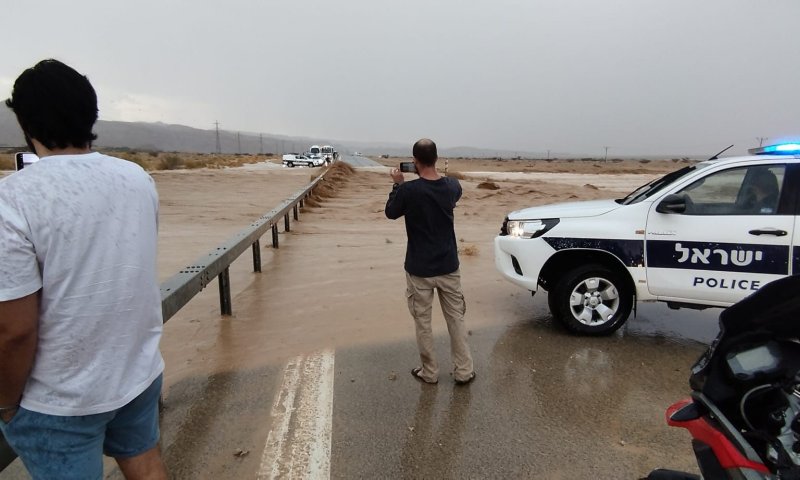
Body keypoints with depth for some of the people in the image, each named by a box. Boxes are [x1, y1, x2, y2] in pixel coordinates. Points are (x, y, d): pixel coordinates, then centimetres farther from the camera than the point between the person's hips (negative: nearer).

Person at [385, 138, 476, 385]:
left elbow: (390, 213, -1)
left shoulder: (408, 190, -19)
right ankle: (463, 371, 23)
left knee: (422, 322, 12)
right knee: (456, 318, 15)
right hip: (448, 265, 4)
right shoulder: (452, 186, -6)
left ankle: (429, 372, 25)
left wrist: (398, 184, 9)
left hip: (419, 269, -3)